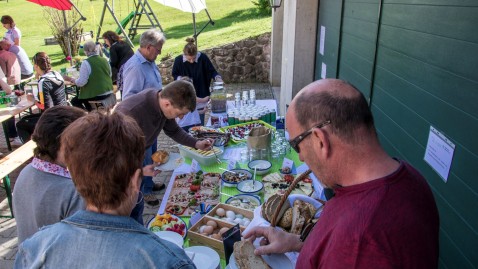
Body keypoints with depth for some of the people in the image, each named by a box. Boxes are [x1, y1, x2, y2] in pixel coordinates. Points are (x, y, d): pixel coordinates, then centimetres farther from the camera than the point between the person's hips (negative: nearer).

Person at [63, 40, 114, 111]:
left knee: (75, 101, 15)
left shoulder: (86, 63, -13)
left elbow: (81, 82, -15)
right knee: (84, 97, 30)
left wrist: (70, 79, 0)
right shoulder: (104, 60, 5)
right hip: (108, 92, 7)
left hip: (96, 94, -7)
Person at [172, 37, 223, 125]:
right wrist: (179, 78, -16)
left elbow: (212, 71, -4)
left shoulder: (203, 58, -13)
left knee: (199, 124, 9)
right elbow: (175, 74, 5)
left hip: (201, 97, 0)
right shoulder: (178, 60, -10)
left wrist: (217, 77, -25)